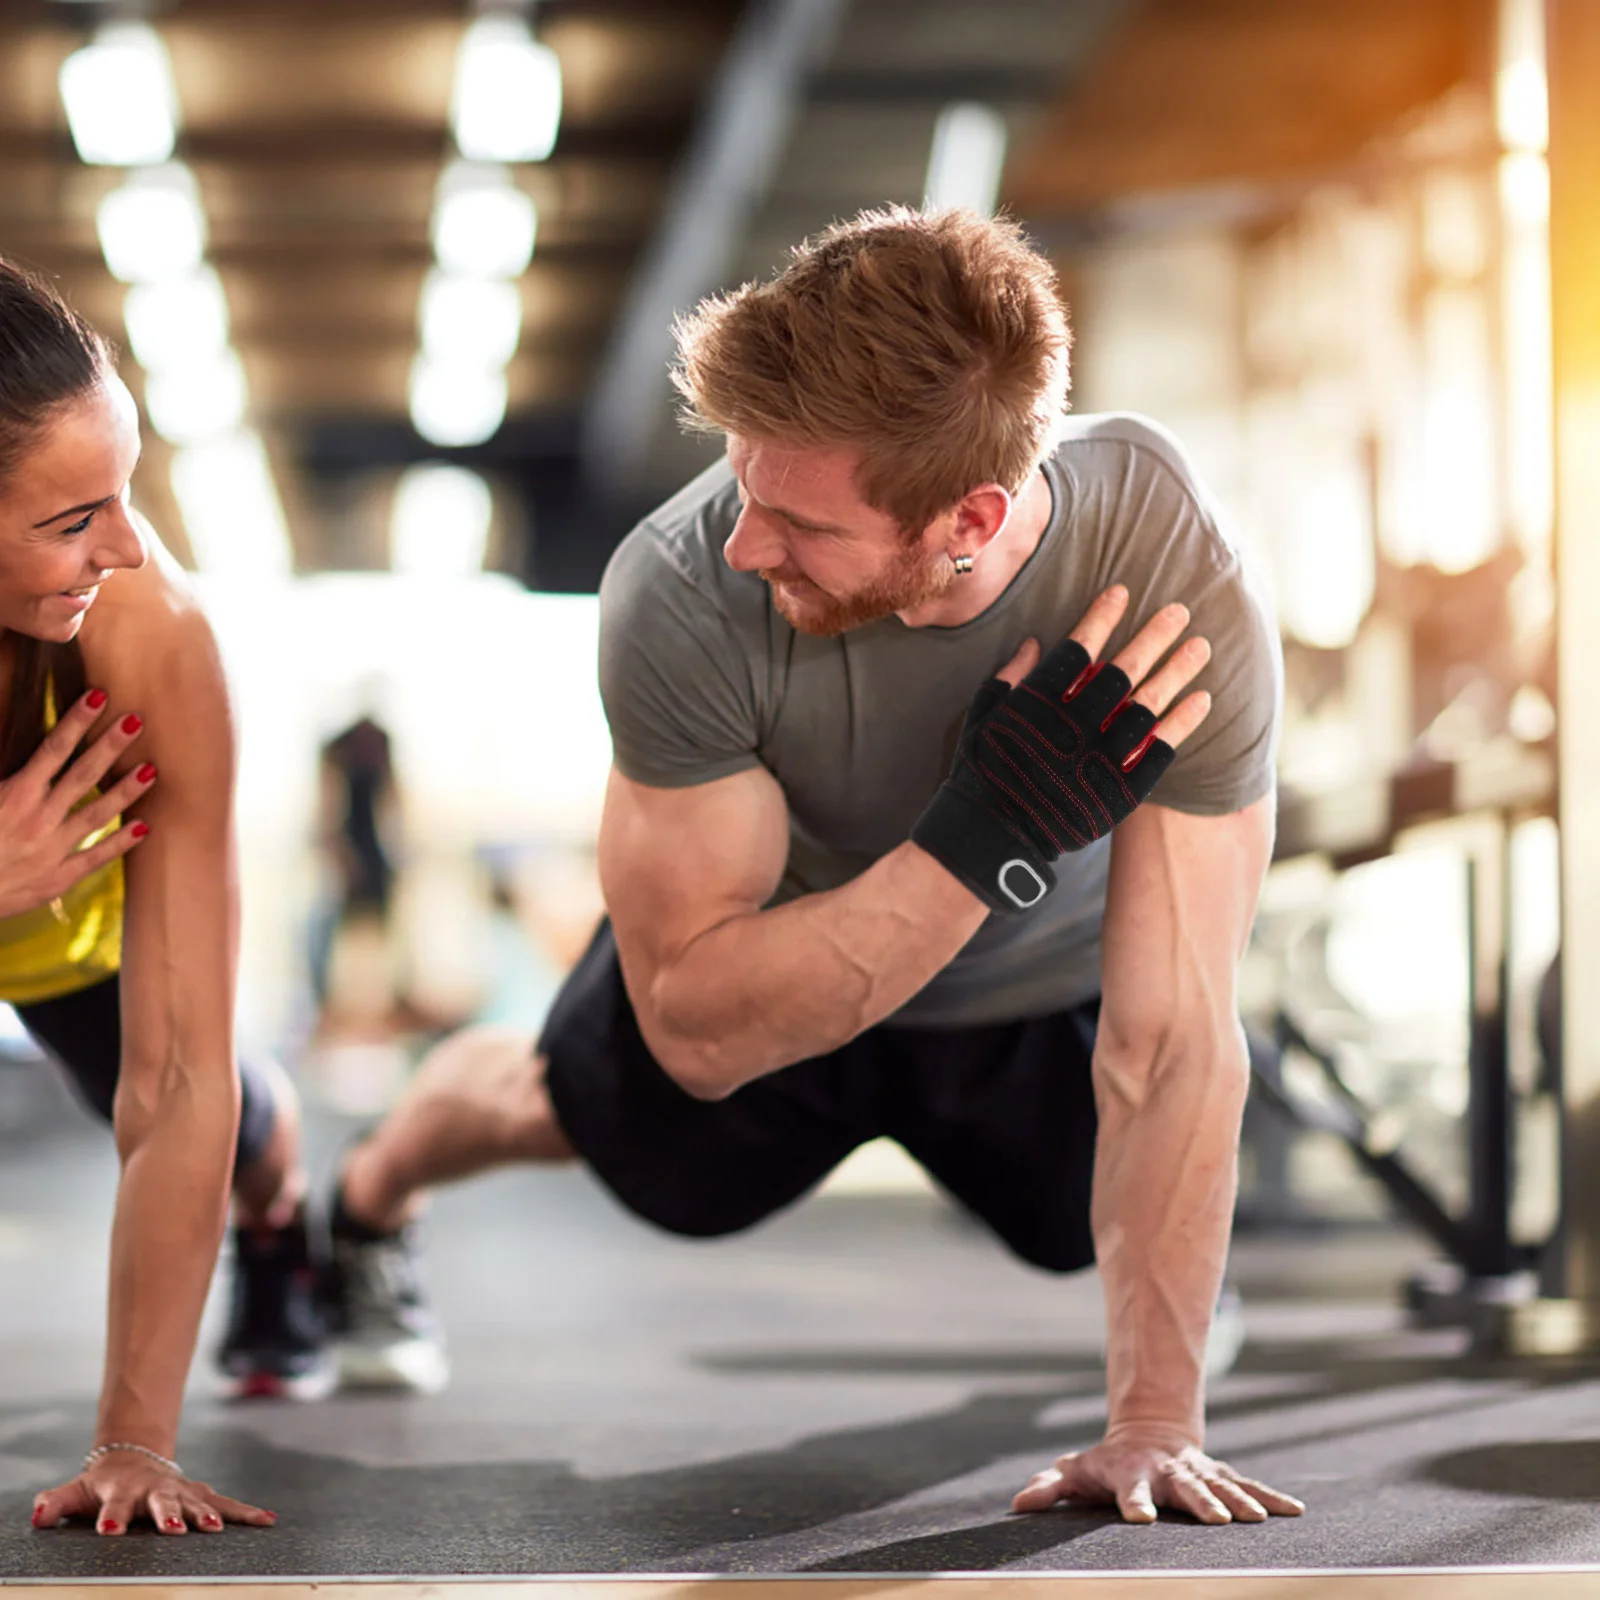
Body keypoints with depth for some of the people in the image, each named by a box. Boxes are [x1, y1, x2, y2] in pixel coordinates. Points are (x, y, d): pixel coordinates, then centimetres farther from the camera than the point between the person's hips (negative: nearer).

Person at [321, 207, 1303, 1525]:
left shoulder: (1177, 588, -42)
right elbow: (699, 1030, -38)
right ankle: (363, 1202, 59)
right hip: (766, 953, 0)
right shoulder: (683, 593, -43)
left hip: (1047, 983, 0)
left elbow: (1174, 1042, -37)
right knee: (561, 1108, 24)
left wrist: (1156, 1423, -39)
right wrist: (988, 835, -50)